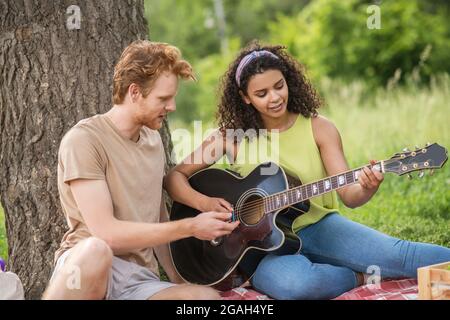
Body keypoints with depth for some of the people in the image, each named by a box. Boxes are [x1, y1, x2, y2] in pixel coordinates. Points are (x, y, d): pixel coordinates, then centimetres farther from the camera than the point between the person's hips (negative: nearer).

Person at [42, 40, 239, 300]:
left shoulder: (153, 139, 15)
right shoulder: (85, 140, -9)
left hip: (142, 279, 5)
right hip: (85, 269, -4)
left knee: (208, 296, -27)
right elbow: (106, 233, -17)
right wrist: (191, 227, -12)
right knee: (96, 251, -41)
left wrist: (180, 281, 12)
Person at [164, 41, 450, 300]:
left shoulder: (319, 128, -1)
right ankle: (364, 277, -14)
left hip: (320, 226, 1)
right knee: (292, 283, -37)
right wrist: (203, 203, -17)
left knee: (396, 253, -27)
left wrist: (367, 188, -31)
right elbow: (174, 178, 2)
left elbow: (348, 194, -7)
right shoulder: (232, 136, -2)